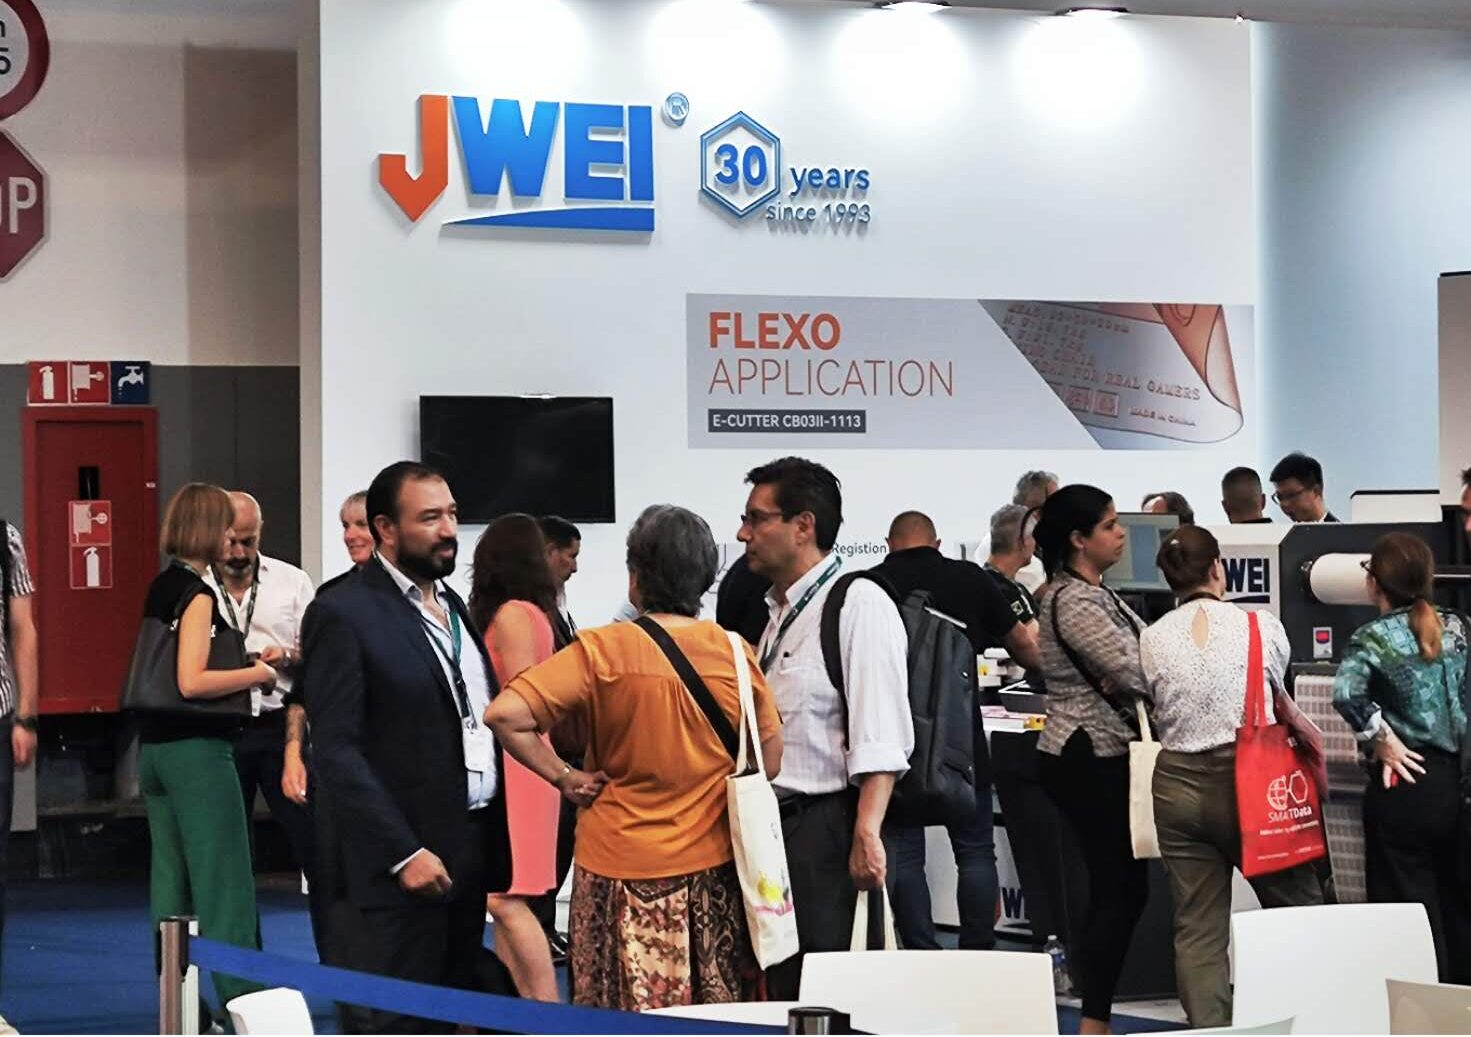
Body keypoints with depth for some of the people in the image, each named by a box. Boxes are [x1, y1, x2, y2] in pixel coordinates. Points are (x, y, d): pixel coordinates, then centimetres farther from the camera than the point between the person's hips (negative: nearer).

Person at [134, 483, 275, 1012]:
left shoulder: (161, 588, 12)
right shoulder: (197, 594, -14)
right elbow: (192, 682, -22)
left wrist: (244, 663, 17)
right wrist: (256, 674, -11)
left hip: (154, 747, 9)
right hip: (197, 750, -9)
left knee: (170, 885, 11)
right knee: (224, 883, -5)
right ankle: (242, 1001, -5)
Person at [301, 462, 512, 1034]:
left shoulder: (452, 606, 16)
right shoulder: (343, 615, -10)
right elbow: (337, 751, -15)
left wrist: (496, 849, 12)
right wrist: (404, 853, -19)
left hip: (472, 852, 8)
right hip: (398, 867, -8)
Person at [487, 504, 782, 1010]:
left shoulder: (602, 650, -10)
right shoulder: (733, 651, -2)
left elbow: (505, 714, -16)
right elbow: (769, 762, 6)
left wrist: (563, 777, -5)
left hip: (622, 871, -3)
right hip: (712, 867, 3)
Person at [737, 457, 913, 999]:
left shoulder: (858, 604, -10)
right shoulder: (778, 610, 18)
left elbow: (880, 736, -18)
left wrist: (865, 833, -26)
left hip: (825, 826, -9)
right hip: (773, 824, 9)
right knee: (777, 990, 10)